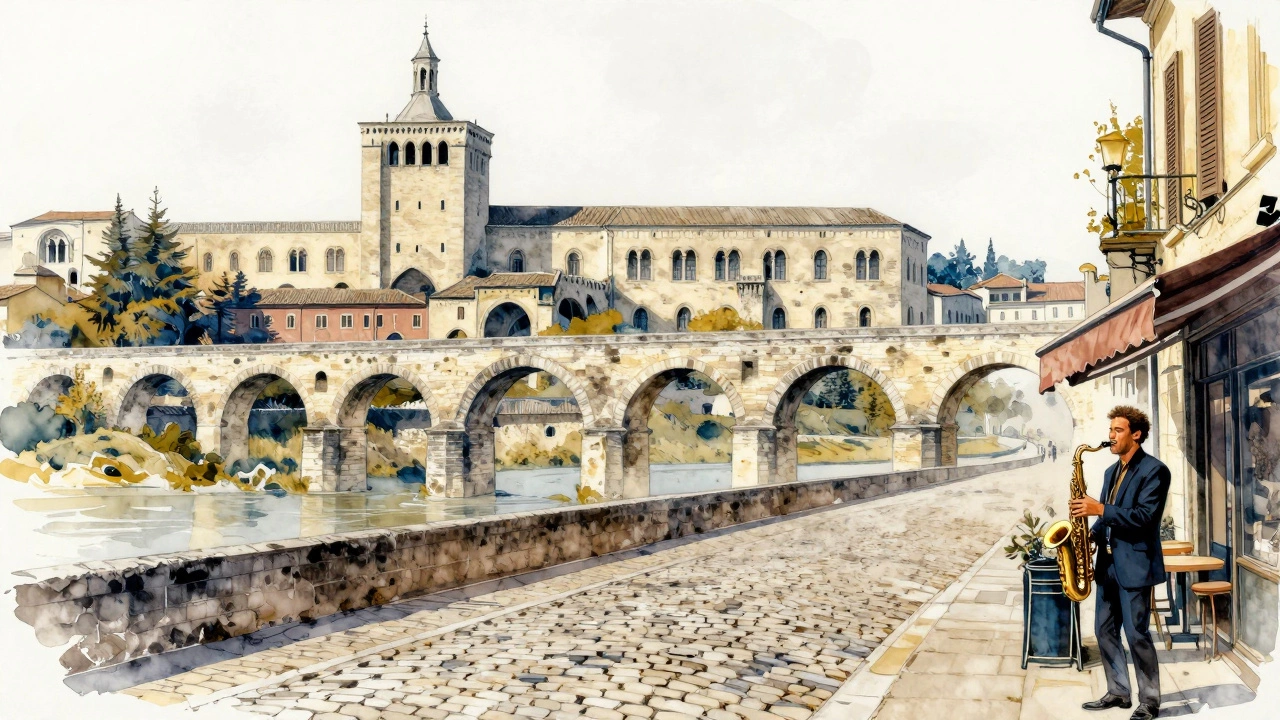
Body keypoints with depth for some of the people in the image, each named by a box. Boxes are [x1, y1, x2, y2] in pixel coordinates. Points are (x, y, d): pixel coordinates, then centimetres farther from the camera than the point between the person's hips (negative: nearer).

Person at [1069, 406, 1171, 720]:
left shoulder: (1154, 470, -11)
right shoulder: (1112, 472, 15)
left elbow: (1144, 517, -21)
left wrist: (1100, 509, -25)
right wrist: (1092, 534, 1)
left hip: (1134, 565, -9)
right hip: (1108, 563, 9)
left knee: (1137, 634, -5)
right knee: (1105, 630, 11)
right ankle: (1118, 692, 22)